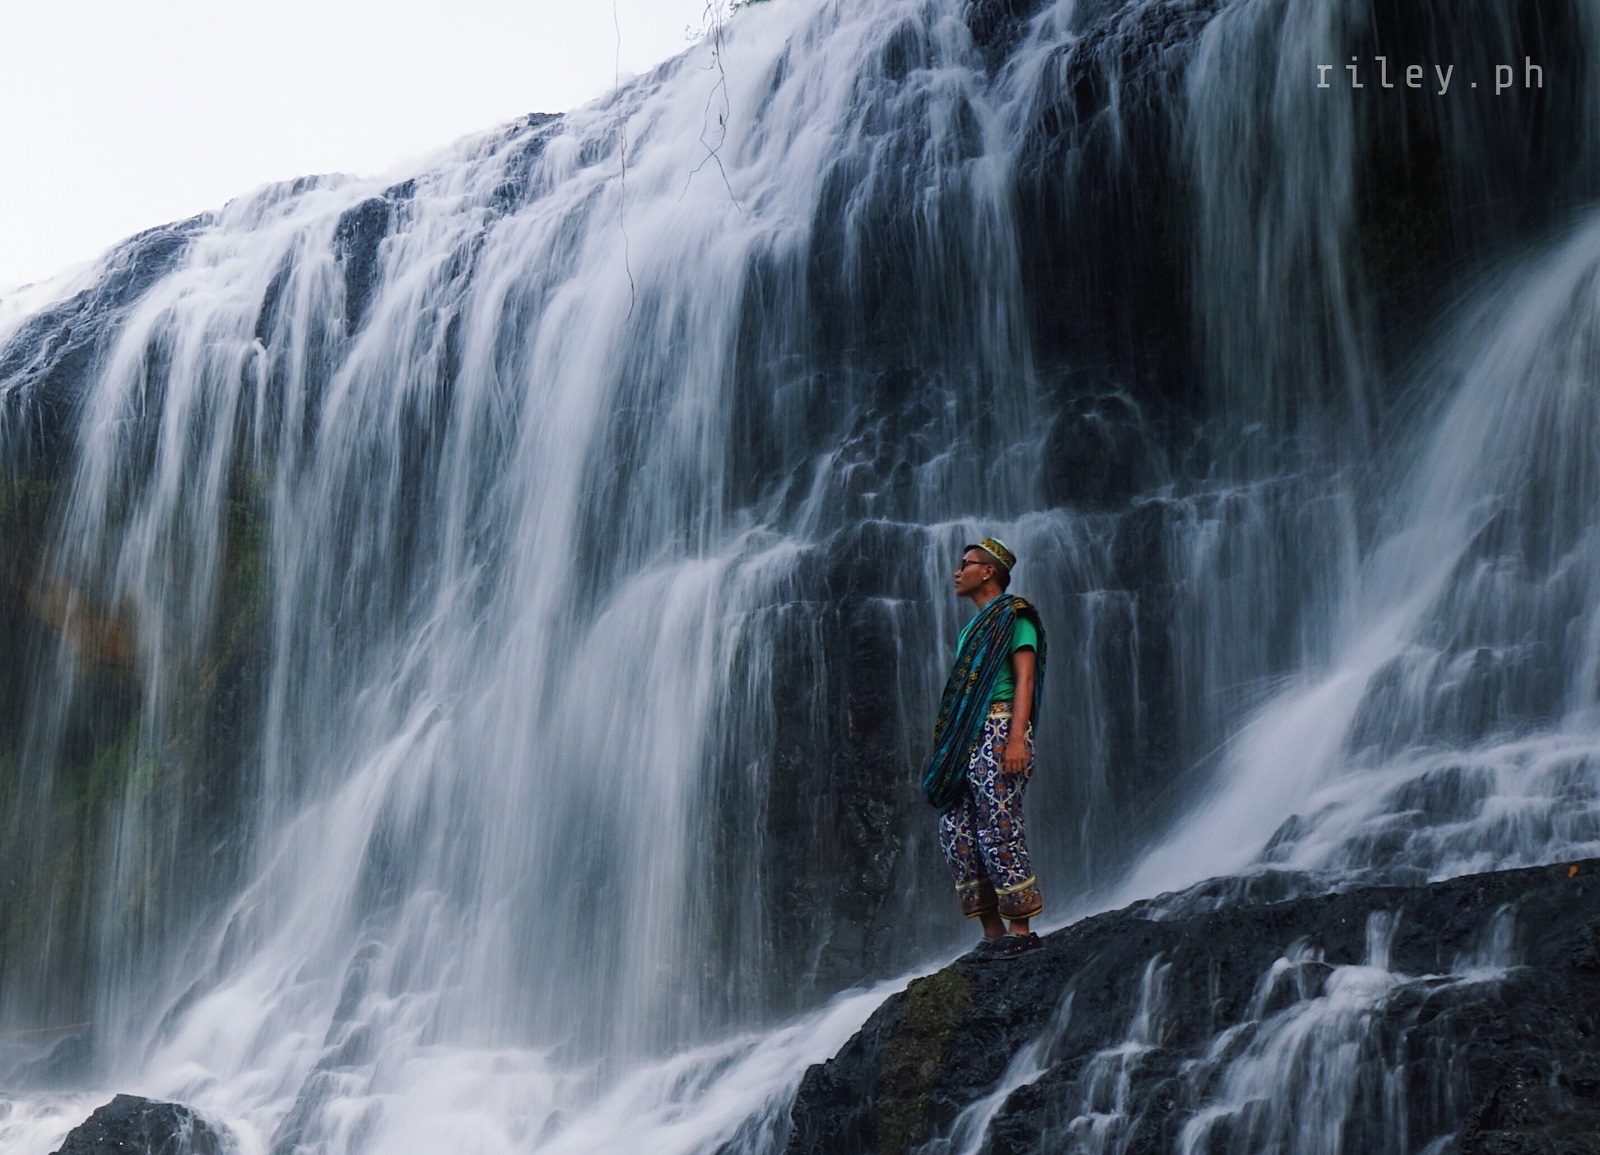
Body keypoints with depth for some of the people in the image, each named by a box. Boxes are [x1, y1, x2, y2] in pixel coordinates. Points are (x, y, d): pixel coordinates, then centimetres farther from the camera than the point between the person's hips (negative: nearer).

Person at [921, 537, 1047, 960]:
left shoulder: (1013, 615, -1)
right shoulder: (975, 626, 24)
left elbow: (1024, 678, -11)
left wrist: (1017, 738, -21)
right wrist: (946, 746, 18)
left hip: (998, 730, -9)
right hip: (966, 738, 9)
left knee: (999, 831, -11)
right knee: (955, 832, 3)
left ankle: (1021, 930, -4)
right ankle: (992, 932, 7)